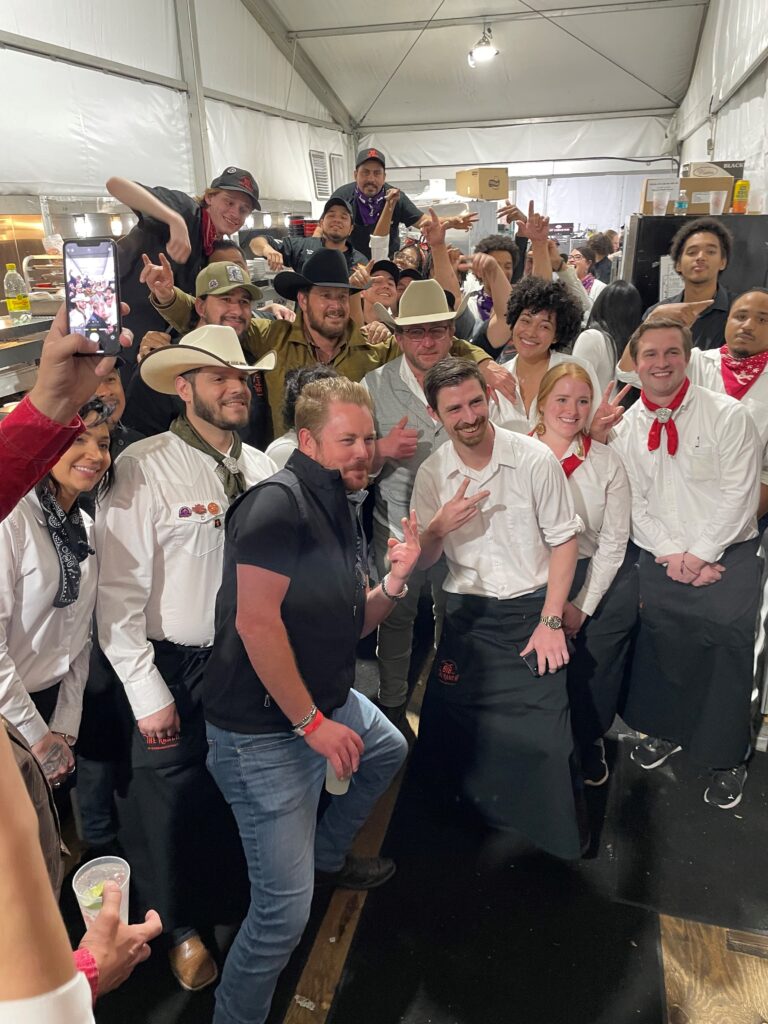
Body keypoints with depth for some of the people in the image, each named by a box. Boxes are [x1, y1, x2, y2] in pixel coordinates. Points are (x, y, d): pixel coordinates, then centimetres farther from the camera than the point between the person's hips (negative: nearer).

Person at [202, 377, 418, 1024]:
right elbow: (255, 621, -27)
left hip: (327, 701, 10)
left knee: (389, 751, 32)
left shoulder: (343, 511, 8)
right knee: (285, 910, -5)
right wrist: (313, 724, -21)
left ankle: (326, 856, 51)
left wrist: (396, 581, -7)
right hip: (264, 729, -10)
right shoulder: (278, 502, -21)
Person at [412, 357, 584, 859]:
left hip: (531, 608, -3)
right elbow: (421, 562, 4)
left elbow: (564, 540, -5)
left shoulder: (534, 458, -9)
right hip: (467, 612, 3)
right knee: (449, 727, -1)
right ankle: (486, 817, 29)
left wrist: (551, 621, -10)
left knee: (543, 732, -12)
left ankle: (557, 838, 18)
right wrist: (438, 527, -19)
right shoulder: (432, 474, 0)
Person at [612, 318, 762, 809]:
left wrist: (701, 554, -14)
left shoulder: (728, 415, -8)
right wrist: (669, 554, -8)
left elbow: (740, 495, -12)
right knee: (664, 650, 15)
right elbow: (634, 501, 2)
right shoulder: (628, 428, 3)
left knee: (728, 657, 5)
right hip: (661, 561, 3)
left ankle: (727, 759, 27)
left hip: (727, 559, -3)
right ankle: (669, 730, 41)